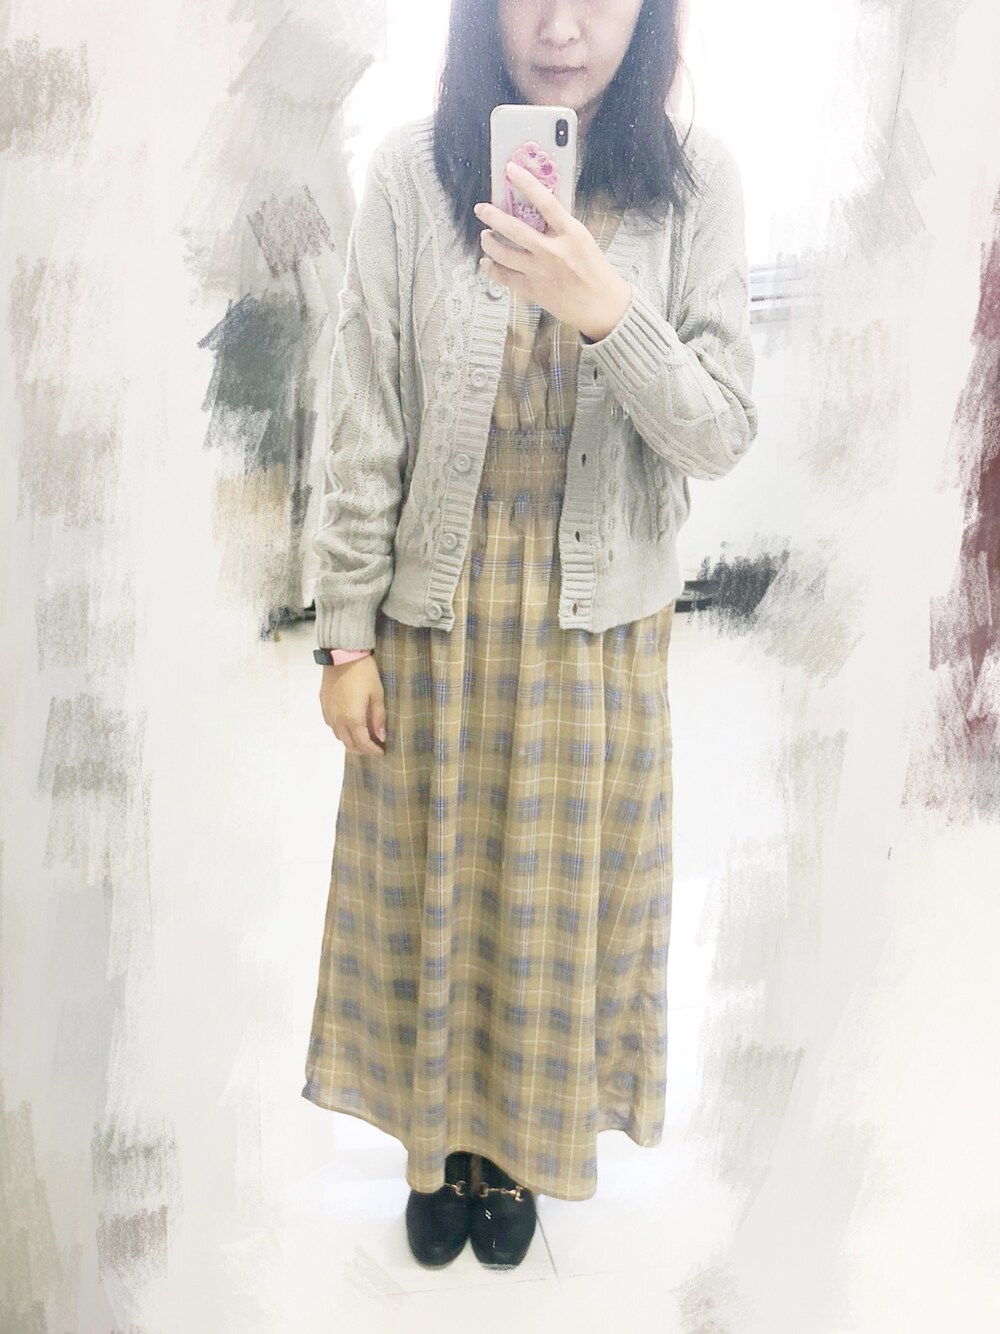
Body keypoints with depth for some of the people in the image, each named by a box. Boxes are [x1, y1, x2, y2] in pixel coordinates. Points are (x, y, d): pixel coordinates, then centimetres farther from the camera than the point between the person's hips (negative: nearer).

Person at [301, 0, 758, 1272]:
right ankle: (434, 1135, 42)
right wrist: (346, 635, -4)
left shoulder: (694, 180, -6)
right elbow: (363, 428, -5)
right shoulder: (414, 171, -8)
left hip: (602, 627, 1)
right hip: (438, 618, 0)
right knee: (428, 886, 15)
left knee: (559, 893, 15)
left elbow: (722, 437, -9)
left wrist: (606, 311, -27)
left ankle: (515, 1142, 42)